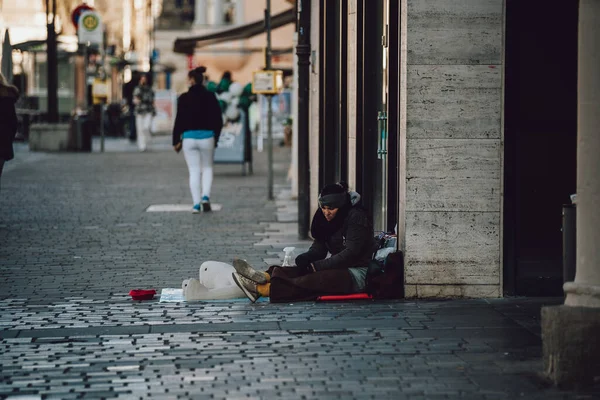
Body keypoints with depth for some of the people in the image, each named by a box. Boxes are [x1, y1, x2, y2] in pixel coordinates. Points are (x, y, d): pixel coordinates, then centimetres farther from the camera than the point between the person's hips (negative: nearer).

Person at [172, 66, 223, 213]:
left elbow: (179, 120, -4)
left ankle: (196, 204, -1)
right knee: (207, 168, 17)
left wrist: (176, 141, 4)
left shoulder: (184, 98, -4)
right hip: (207, 136, 1)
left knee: (194, 171, 5)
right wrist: (216, 138, 16)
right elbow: (218, 120, 4)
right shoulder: (210, 97, 1)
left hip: (189, 137, -1)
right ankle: (205, 196, -4)